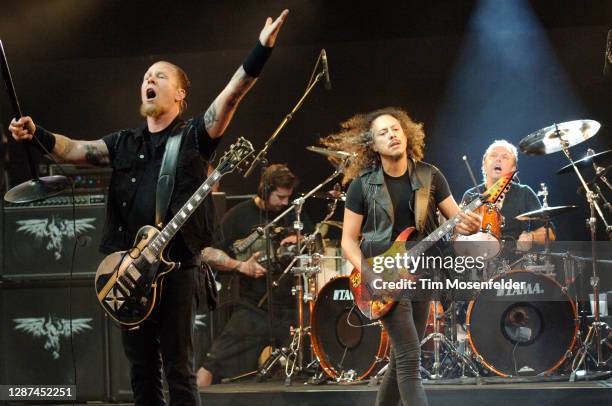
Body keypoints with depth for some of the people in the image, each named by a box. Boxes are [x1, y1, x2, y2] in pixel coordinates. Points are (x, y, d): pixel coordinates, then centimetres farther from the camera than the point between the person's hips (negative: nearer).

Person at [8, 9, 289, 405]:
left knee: (179, 369, -1)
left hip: (177, 266, -5)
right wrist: (37, 134, -13)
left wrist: (262, 49, -22)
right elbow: (74, 149, 6)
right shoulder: (124, 143, 16)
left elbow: (232, 94, -10)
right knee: (141, 368, 10)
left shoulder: (194, 135, 2)